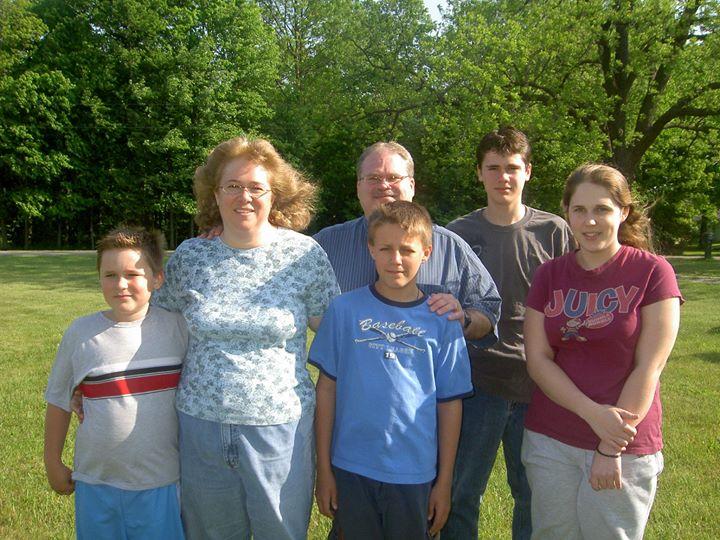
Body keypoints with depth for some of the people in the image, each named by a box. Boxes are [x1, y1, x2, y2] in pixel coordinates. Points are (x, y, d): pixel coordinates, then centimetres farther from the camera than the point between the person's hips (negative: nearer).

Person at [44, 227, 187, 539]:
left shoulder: (177, 326, -8)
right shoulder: (81, 332, -4)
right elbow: (58, 401, 6)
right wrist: (53, 463, 10)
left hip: (161, 482, -1)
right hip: (96, 482, 1)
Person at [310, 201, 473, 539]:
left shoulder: (442, 320, -3)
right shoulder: (344, 309, -4)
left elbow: (450, 403, 1)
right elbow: (327, 388, -1)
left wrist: (445, 481, 3)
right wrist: (324, 469, 0)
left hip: (415, 473, 0)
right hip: (351, 470, 0)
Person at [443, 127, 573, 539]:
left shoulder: (554, 232, 1)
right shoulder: (458, 234, 3)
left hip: (538, 383, 0)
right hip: (477, 383, 0)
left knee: (534, 495, 14)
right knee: (461, 493, 9)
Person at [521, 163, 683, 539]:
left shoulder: (652, 272, -6)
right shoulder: (549, 275, 3)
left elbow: (648, 368, -10)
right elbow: (538, 359, -2)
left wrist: (612, 448, -11)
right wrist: (593, 413, -15)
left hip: (626, 449, -3)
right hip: (550, 442, 3)